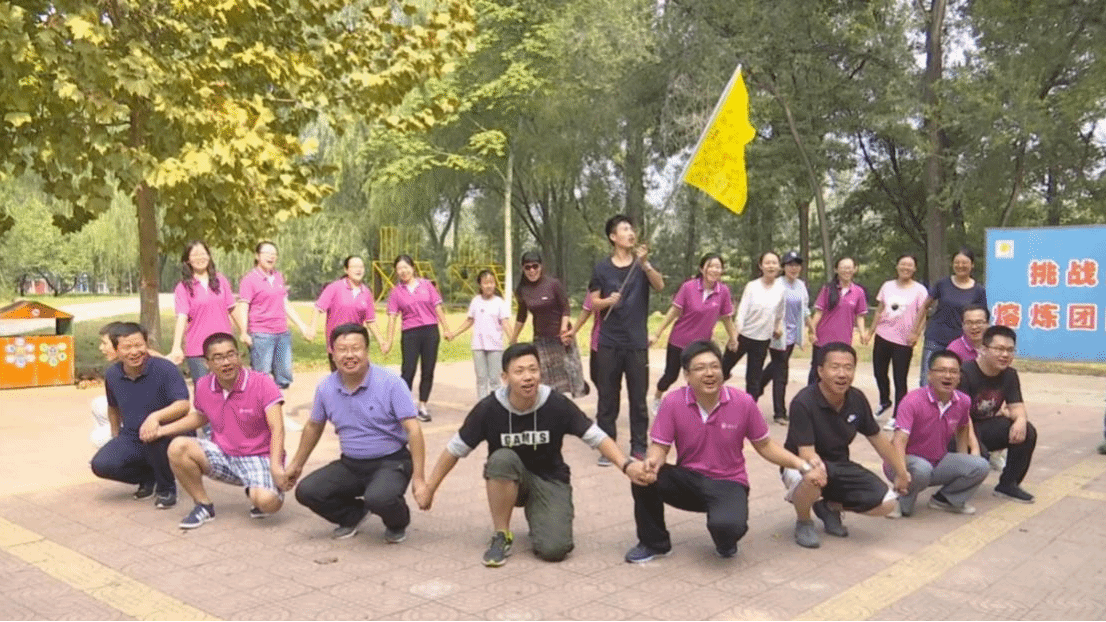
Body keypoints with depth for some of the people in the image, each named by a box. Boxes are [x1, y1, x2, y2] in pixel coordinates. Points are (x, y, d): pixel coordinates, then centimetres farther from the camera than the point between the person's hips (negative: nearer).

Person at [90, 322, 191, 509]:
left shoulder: (165, 369, -16)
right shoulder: (112, 375, 2)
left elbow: (183, 405, -26)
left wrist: (156, 417, -43)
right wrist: (116, 437, 24)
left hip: (165, 438, -5)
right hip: (131, 439, 5)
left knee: (153, 436, -39)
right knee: (101, 464, -20)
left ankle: (166, 489, -10)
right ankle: (147, 477, 11)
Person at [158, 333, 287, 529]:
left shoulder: (262, 383, -16)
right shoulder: (203, 386, 0)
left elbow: (277, 429, -20)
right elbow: (200, 417, 22)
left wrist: (276, 467, -32)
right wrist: (162, 430, 12)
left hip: (259, 458, -5)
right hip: (222, 456, 5)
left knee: (269, 502, -33)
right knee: (178, 447, -20)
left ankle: (254, 492, 8)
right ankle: (203, 505, 0)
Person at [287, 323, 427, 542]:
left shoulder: (391, 384, -16)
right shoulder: (326, 388, -1)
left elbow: (413, 430, -17)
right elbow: (314, 427, 17)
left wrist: (418, 478, -22)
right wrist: (296, 464, 24)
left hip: (391, 462, -5)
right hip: (350, 464, 5)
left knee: (379, 498, -34)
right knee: (306, 491, -13)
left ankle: (397, 524, 5)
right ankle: (354, 515, 17)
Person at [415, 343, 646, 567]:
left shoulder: (557, 404, -20)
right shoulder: (488, 408, -19)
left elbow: (596, 437, -12)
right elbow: (456, 449, -7)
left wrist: (626, 464, -26)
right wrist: (429, 488, -3)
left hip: (550, 480, 0)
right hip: (507, 480, 0)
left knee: (554, 549, -22)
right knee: (502, 458, -35)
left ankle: (537, 516, 16)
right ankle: (501, 536, -14)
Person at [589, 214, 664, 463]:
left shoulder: (643, 264, 5)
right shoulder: (602, 268, 2)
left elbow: (660, 286, -13)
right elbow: (592, 304, 3)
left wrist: (645, 264, -28)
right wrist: (607, 301, -18)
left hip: (637, 343, 1)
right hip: (609, 343, -1)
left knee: (638, 398, 4)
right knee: (607, 398, 3)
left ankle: (639, 447, 13)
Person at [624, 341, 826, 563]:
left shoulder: (743, 403, -10)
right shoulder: (673, 403, -11)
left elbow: (764, 445, 3)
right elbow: (659, 446, -8)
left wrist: (804, 467, -6)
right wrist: (653, 460, -33)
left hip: (728, 483, -1)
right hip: (688, 480, 2)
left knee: (727, 525, -35)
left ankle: (725, 544, 8)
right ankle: (654, 542, 0)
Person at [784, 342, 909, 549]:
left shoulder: (857, 399, -7)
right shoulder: (803, 403, -25)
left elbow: (876, 437, 9)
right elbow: (806, 452, -28)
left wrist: (901, 471, 17)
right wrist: (816, 465, -52)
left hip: (838, 466, 6)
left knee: (886, 504, -10)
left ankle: (829, 506, 16)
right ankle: (803, 522, -6)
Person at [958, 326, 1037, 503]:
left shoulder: (1009, 375, 3)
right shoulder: (965, 374, -21)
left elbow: (1016, 406, -2)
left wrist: (1021, 419, -28)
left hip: (988, 425, 7)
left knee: (1027, 432, -16)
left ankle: (1008, 485, 1)